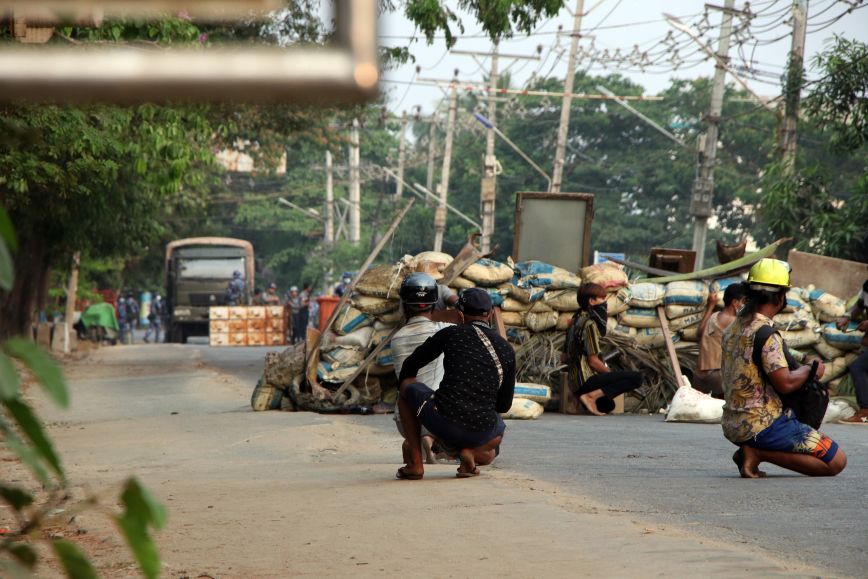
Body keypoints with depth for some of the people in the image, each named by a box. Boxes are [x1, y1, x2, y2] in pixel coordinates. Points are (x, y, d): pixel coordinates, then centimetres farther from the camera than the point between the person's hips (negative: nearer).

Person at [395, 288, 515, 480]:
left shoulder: (450, 334, 7)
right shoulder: (507, 350, 12)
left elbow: (410, 366, 19)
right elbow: (504, 405, 19)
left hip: (442, 423, -2)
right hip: (481, 432, 2)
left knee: (408, 385, 26)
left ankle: (415, 463, 16)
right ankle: (473, 453, 1)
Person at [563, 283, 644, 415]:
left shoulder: (576, 321, 12)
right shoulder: (589, 324, -15)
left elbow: (564, 357, 16)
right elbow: (593, 361, -20)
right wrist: (612, 375, -4)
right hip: (587, 379, -10)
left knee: (608, 405, 35)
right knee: (636, 378, -22)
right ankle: (591, 396, -21)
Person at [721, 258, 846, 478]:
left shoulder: (732, 329, 10)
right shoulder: (766, 334, -18)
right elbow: (785, 383, -24)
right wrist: (809, 370, -4)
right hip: (762, 425, -9)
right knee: (836, 461, -5)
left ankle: (749, 451, 7)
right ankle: (757, 453, -12)